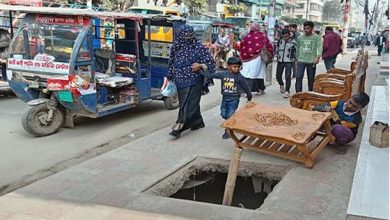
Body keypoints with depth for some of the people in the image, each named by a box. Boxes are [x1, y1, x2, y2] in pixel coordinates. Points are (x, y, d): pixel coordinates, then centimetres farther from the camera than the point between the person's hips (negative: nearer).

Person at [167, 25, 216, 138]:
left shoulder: (199, 48, -7)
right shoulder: (176, 47, 6)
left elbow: (211, 62, -6)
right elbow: (171, 64, 16)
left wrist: (200, 66, -23)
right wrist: (169, 78, 17)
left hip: (193, 81, -5)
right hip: (180, 81, 5)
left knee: (188, 104, -8)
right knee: (192, 103, 14)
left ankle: (179, 126, -9)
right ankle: (198, 122, 28)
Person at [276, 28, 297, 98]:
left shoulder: (293, 42, -6)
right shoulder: (280, 41, 5)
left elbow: (296, 52, -1)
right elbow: (277, 49, 18)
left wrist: (294, 60, -2)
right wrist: (278, 56, 11)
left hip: (289, 62, -4)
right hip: (280, 61, 4)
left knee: (287, 76, -13)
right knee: (278, 75, 9)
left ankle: (287, 91, -7)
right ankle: (281, 85, 40)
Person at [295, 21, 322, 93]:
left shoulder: (317, 37, -1)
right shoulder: (300, 38, 9)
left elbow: (320, 47, -14)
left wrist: (318, 57, -29)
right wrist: (297, 57, 20)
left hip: (311, 62, -2)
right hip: (301, 61, 2)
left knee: (311, 79, 7)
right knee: (298, 78, -10)